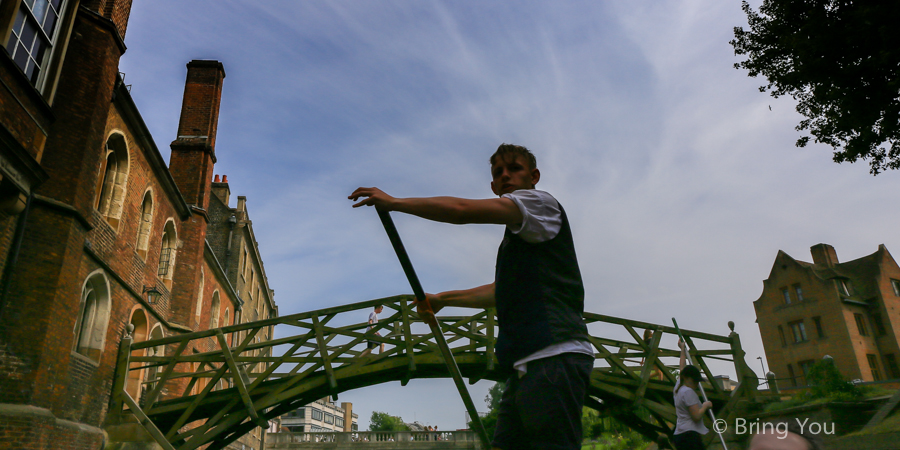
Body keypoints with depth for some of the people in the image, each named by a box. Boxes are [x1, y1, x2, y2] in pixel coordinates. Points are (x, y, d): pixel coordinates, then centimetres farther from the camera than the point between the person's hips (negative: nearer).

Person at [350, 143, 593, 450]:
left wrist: (393, 202, -3)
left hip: (554, 358, -9)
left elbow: (461, 210, -11)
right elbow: (500, 292, 39)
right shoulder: (518, 235, 28)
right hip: (526, 365, 9)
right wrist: (442, 299, 48)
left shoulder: (541, 202, 1)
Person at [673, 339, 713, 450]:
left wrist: (683, 349, 43)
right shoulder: (688, 392, -9)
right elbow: (697, 416, -16)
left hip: (680, 435, 10)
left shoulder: (679, 387, 17)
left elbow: (683, 368, 34)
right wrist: (705, 406, 2)